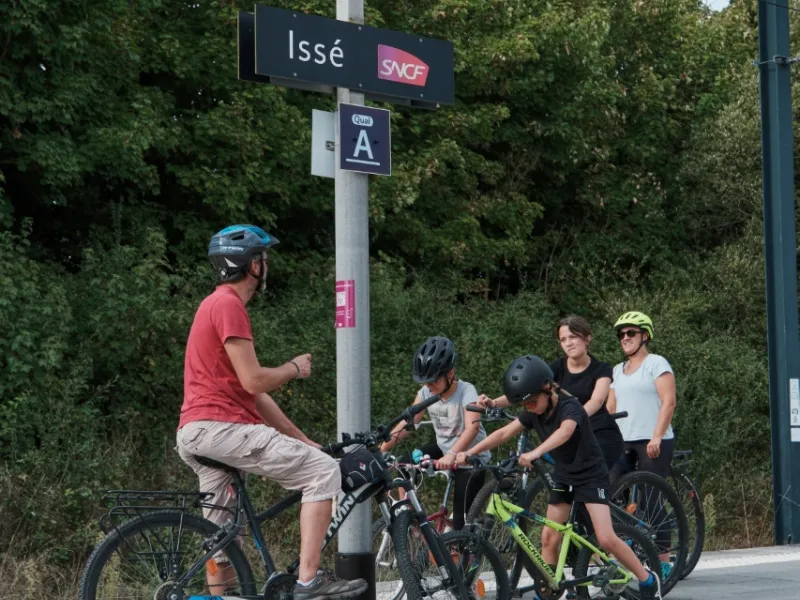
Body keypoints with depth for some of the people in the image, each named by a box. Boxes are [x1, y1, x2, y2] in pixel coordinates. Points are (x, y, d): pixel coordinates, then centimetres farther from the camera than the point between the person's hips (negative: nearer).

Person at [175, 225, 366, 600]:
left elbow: (254, 393, 23)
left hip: (195, 435, 11)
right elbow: (253, 381, -16)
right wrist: (295, 368, 4)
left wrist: (301, 439, 20)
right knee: (323, 472, -11)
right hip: (219, 426, -11)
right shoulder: (229, 305, -10)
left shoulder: (216, 305, 23)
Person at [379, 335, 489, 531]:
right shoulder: (426, 392, -7)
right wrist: (381, 448, -26)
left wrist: (451, 456, -55)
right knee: (405, 464, -19)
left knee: (461, 521, -9)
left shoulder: (466, 391, -24)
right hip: (443, 448, 5)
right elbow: (407, 422, -11)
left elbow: (472, 427, -39)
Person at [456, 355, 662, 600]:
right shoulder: (533, 412, -5)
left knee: (606, 538, -14)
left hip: (590, 475, -7)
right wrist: (468, 453, -22)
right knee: (549, 538, 1)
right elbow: (504, 433, -9)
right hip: (563, 476, 7)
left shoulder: (569, 407, -26)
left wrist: (536, 453, -64)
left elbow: (565, 432, -47)